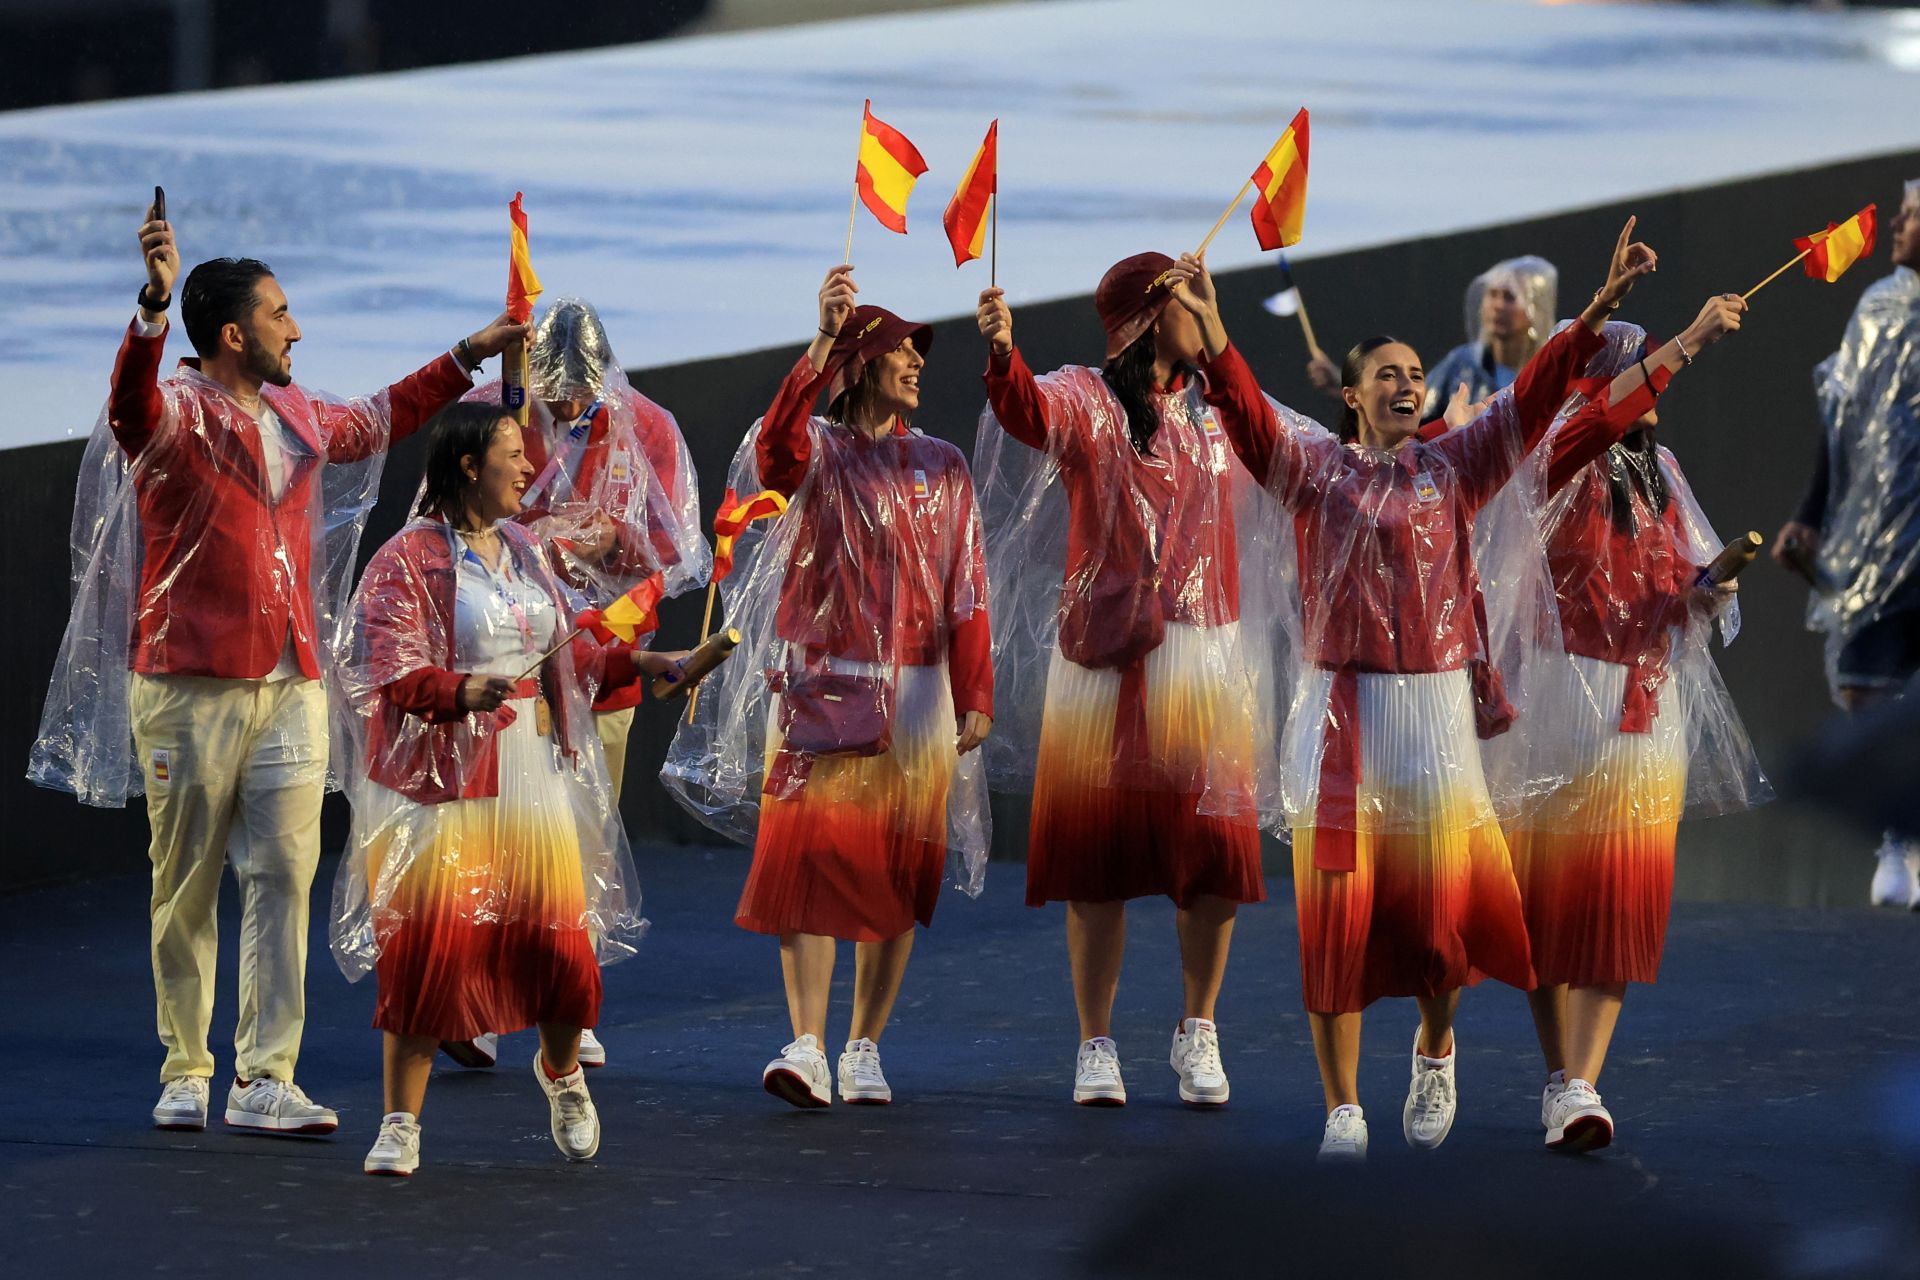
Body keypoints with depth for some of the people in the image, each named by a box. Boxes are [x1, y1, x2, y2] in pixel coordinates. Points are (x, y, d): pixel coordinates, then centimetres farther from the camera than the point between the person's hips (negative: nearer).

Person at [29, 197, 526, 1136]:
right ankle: (185, 1073, 12)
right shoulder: (174, 415, -7)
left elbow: (379, 420, 37)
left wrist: (471, 355, 38)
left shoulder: (298, 418, 16)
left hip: (291, 683, 6)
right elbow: (132, 398, -31)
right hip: (190, 684, -6)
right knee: (186, 883, 1)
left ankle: (264, 1081, -4)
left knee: (284, 874, -3)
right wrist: (155, 300, -49)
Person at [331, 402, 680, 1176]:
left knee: (558, 938, 0)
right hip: (442, 781, -5)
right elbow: (391, 675, -15)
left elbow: (567, 657, 20)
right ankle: (400, 1124, 3)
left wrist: (646, 663, 13)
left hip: (531, 777, 5)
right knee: (428, 947, -7)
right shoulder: (408, 559, -7)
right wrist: (461, 692, -32)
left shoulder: (525, 552, 14)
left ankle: (561, 1070, 30)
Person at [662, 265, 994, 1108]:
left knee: (895, 877, 2)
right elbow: (776, 448, -25)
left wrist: (974, 698, 0)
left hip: (913, 695, 3)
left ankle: (863, 1050, 10)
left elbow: (966, 590, 8)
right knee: (806, 860, -13)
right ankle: (806, 1046, -18)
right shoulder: (815, 453, 2)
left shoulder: (940, 468, 10)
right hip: (821, 689, -3)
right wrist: (823, 342, -35)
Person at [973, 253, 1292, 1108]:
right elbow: (1029, 412, -25)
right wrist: (1002, 354, -43)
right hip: (1105, 654, -3)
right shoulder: (1086, 400, -2)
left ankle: (1198, 1032, 14)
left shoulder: (1214, 404, 13)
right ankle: (1096, 1046, 7)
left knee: (1214, 848, -1)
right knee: (1098, 851, -1)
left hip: (1207, 654, 3)